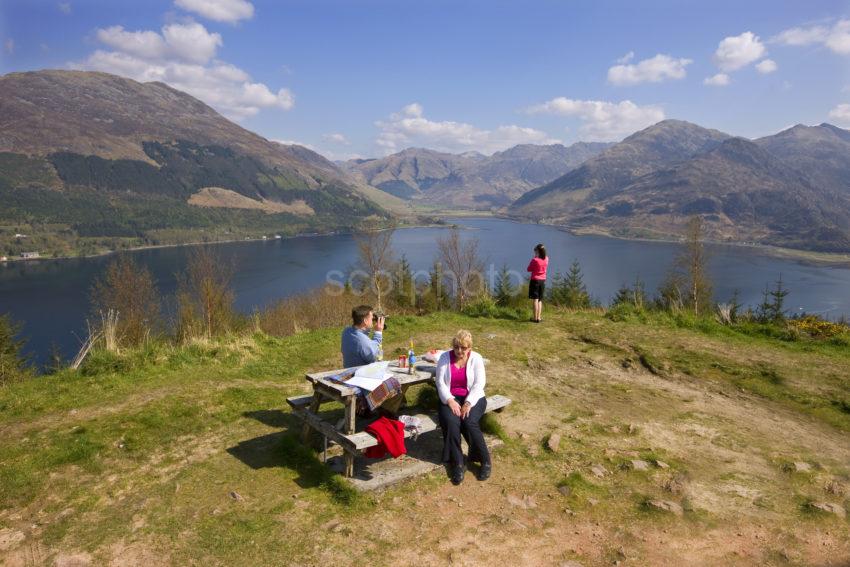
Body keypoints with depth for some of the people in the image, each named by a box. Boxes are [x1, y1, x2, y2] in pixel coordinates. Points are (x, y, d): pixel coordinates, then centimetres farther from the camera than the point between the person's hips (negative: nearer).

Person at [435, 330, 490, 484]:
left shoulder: (476, 358, -2)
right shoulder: (445, 357, 1)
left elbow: (479, 384, -9)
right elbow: (440, 382, -5)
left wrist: (468, 403, -22)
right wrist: (450, 400, -20)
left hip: (472, 398, -1)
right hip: (450, 398, 1)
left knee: (469, 422, -30)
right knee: (451, 422, -30)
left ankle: (485, 460, -12)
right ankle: (457, 464, -19)